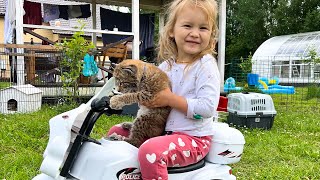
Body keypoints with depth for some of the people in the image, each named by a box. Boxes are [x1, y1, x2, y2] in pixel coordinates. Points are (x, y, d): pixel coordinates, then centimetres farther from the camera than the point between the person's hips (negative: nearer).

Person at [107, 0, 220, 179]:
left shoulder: (206, 66, -12)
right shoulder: (166, 65, 6)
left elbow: (208, 107, -21)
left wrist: (171, 99, -21)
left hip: (193, 138, -7)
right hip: (161, 130, 7)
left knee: (151, 150, -34)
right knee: (116, 131, 11)